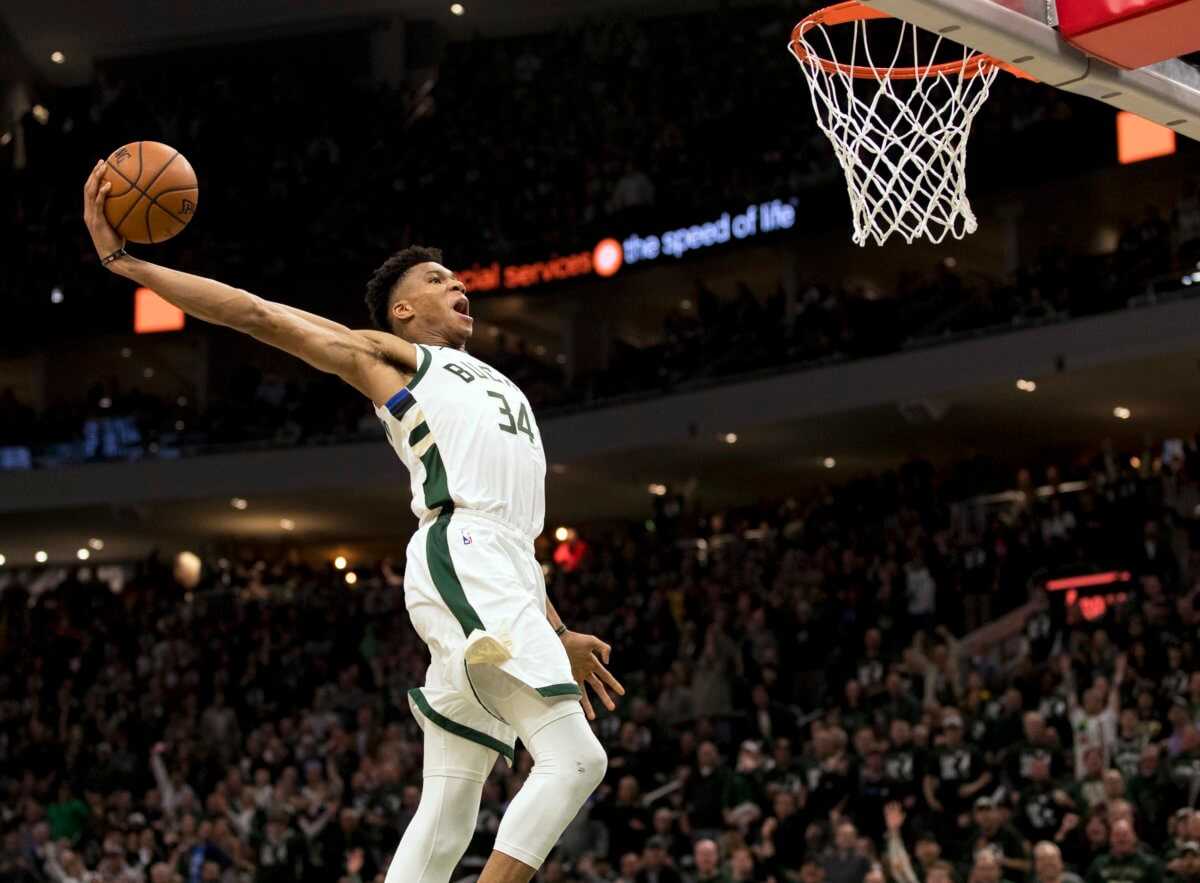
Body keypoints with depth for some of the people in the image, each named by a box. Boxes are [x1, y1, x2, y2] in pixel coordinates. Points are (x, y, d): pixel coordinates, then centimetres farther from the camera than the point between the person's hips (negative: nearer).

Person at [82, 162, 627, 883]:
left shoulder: (497, 386, 35)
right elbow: (258, 315, 8)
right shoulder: (390, 356, 15)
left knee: (449, 811, 1)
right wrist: (123, 260, 1)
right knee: (574, 757, -19)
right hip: (460, 561, -7)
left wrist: (560, 635, 28)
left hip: (505, 578, 7)